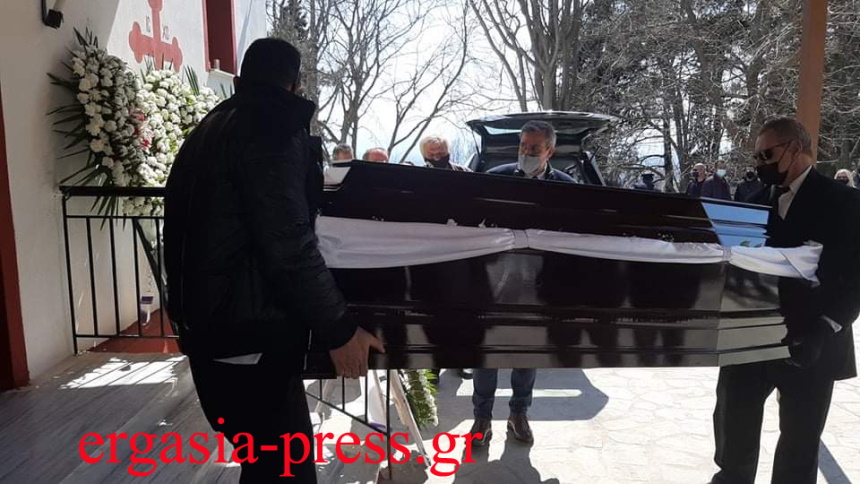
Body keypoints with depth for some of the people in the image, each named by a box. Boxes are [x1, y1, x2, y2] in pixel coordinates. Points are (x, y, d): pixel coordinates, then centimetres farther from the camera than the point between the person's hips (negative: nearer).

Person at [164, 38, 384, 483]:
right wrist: (338, 329, -15)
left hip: (211, 321, 10)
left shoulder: (212, 129, 17)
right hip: (248, 330, -10)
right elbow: (289, 247, -21)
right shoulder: (273, 128, -13)